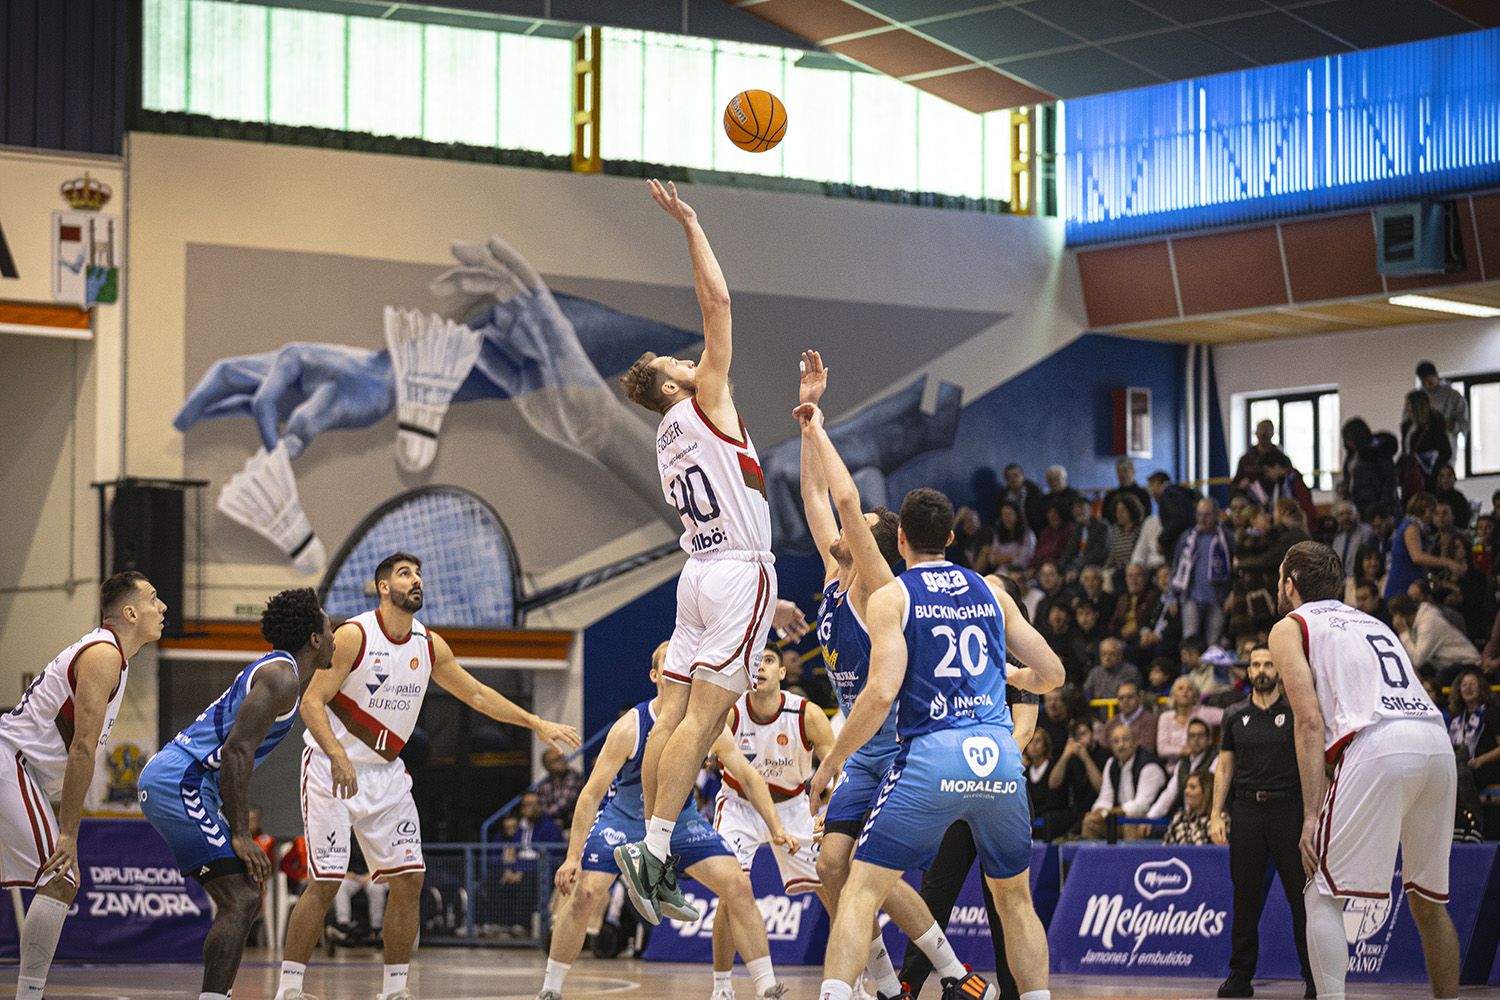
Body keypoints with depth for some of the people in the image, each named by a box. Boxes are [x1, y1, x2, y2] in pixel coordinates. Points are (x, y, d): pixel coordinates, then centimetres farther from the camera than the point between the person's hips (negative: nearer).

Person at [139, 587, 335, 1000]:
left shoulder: (274, 670, 20)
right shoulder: (282, 677, -11)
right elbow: (236, 752, -21)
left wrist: (239, 832, 22)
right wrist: (240, 835, -20)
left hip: (169, 779, 11)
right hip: (178, 783, -11)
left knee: (242, 900, 13)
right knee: (239, 902, -16)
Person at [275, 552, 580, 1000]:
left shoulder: (430, 645, 3)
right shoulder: (354, 635, -15)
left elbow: (477, 694, 14)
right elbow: (312, 702, -19)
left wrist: (537, 724, 9)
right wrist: (339, 757, -33)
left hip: (386, 772, 6)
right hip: (332, 768, -6)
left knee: (409, 879, 0)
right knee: (325, 883, -11)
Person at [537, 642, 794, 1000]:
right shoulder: (630, 727, -26)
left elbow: (748, 778, -6)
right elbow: (592, 793, -24)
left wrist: (776, 829, -17)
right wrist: (573, 856, -28)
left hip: (680, 820, 3)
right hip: (623, 817, -3)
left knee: (738, 885, -12)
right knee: (584, 893, -19)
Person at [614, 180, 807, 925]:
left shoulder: (670, 443, 19)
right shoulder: (704, 401, -2)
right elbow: (717, 301, -9)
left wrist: (765, 603, 24)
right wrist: (690, 225, -2)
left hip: (701, 574, 8)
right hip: (740, 573, -8)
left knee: (675, 715, 3)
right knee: (700, 719, -12)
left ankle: (654, 858, 2)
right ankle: (653, 854, -19)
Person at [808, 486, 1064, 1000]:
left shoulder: (890, 597, 2)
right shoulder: (991, 591, 15)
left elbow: (882, 692, -10)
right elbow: (1051, 674, 17)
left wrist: (832, 760, 1)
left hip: (932, 754, -4)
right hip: (1000, 755, 4)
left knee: (861, 889, 1)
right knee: (1014, 896, 21)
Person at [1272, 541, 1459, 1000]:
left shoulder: (1290, 627, 14)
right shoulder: (1371, 622, 34)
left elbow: (1310, 722, 0)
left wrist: (1313, 814, -5)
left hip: (1378, 746, -6)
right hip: (1438, 742, 6)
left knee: (1323, 898, 0)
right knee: (1428, 900, 19)